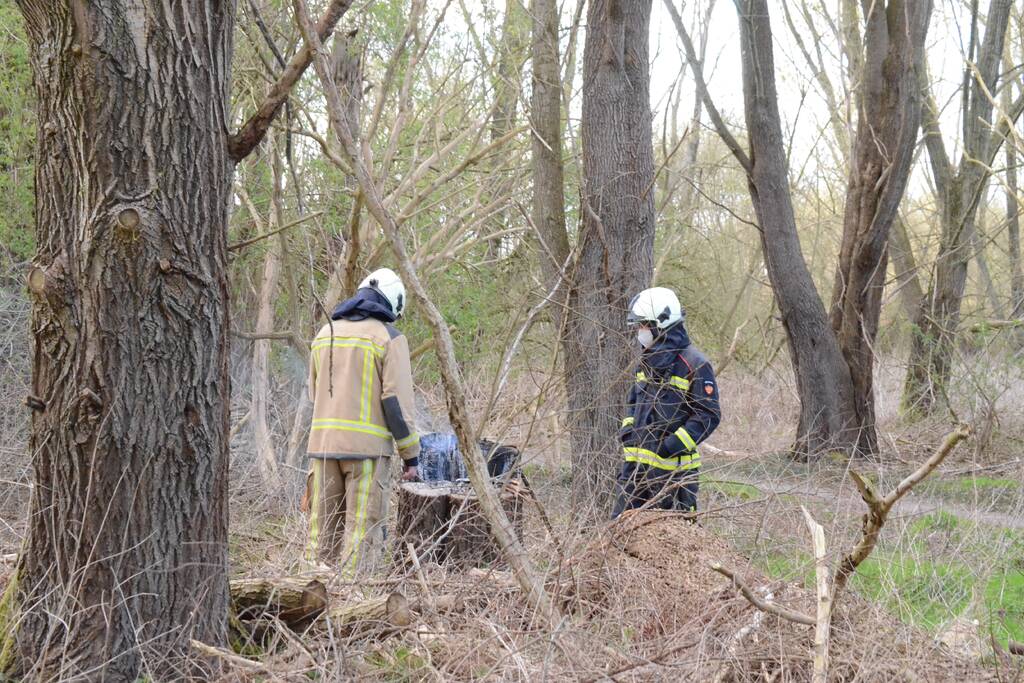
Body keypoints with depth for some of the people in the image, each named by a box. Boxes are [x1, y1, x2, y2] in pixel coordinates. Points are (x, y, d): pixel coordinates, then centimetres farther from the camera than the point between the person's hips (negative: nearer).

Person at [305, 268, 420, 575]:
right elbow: (398, 401, -9)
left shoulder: (325, 333, 14)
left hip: (323, 443, 5)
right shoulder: (389, 337, -4)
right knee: (363, 527, -4)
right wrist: (410, 455, -4)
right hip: (368, 446, -5)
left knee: (323, 526, 9)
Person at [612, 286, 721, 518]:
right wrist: (627, 429, 8)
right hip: (636, 461, 8)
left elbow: (709, 415, -14)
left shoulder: (694, 364, -12)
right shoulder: (648, 361, 14)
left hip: (673, 464, -8)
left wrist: (674, 444, -19)